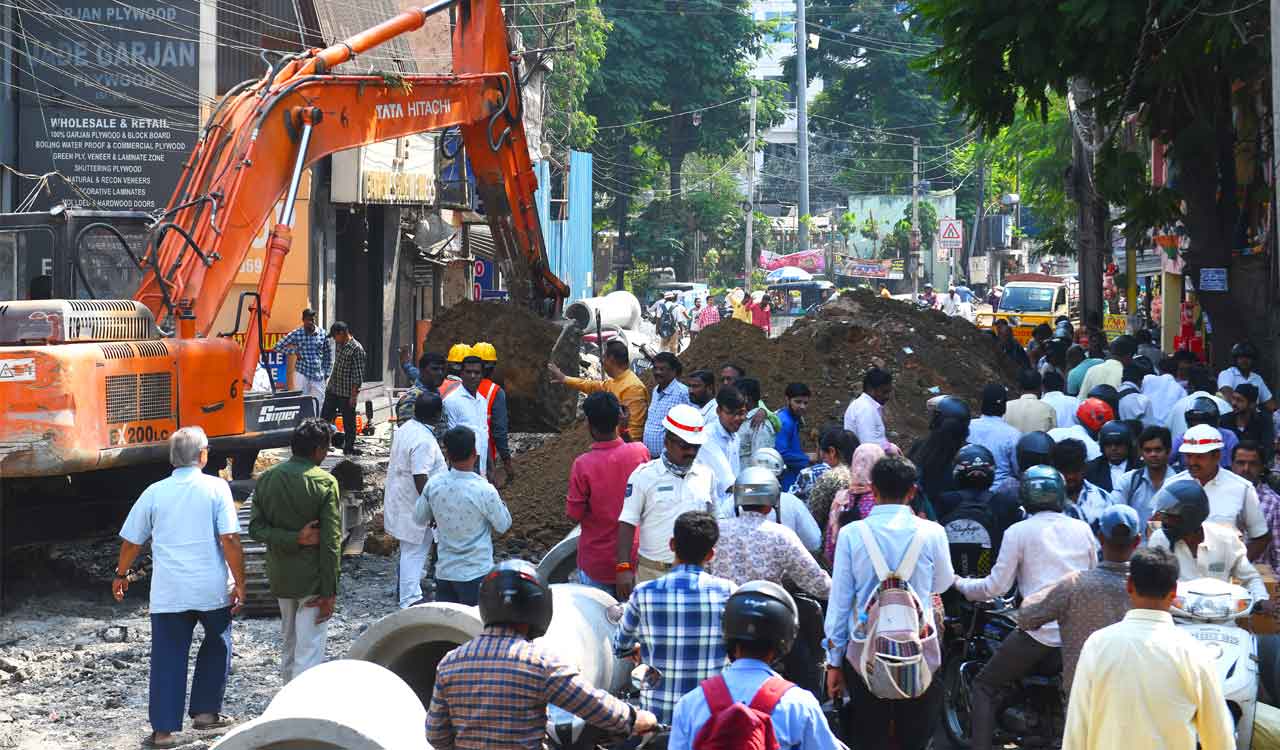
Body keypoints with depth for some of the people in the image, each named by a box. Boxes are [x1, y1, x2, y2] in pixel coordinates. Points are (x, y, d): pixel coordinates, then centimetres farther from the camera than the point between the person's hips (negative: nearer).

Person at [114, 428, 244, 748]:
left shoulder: (154, 493, 2)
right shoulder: (216, 487, -5)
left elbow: (131, 541, 9)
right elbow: (230, 540, -11)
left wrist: (122, 574, 26)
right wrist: (239, 583, -4)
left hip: (168, 591, 1)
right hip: (213, 589, -1)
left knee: (168, 659, 6)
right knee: (216, 647, 21)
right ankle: (206, 711, 24)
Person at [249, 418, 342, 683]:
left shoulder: (266, 479, 1)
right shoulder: (324, 482, -14)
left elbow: (255, 528, -4)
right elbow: (331, 541, -16)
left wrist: (292, 539, -12)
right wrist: (330, 591, -12)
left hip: (280, 578, 6)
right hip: (312, 581, -6)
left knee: (289, 643, 22)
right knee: (310, 651, -2)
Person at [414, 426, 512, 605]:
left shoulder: (433, 485, -9)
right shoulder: (484, 491, -21)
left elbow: (419, 519, 5)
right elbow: (503, 526, -5)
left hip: (444, 572, 4)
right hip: (476, 574, -4)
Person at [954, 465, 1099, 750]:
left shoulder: (1018, 532, -2)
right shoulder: (1083, 529, 9)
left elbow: (996, 587, -3)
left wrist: (960, 583, 13)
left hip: (1038, 629, -4)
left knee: (984, 687, 7)